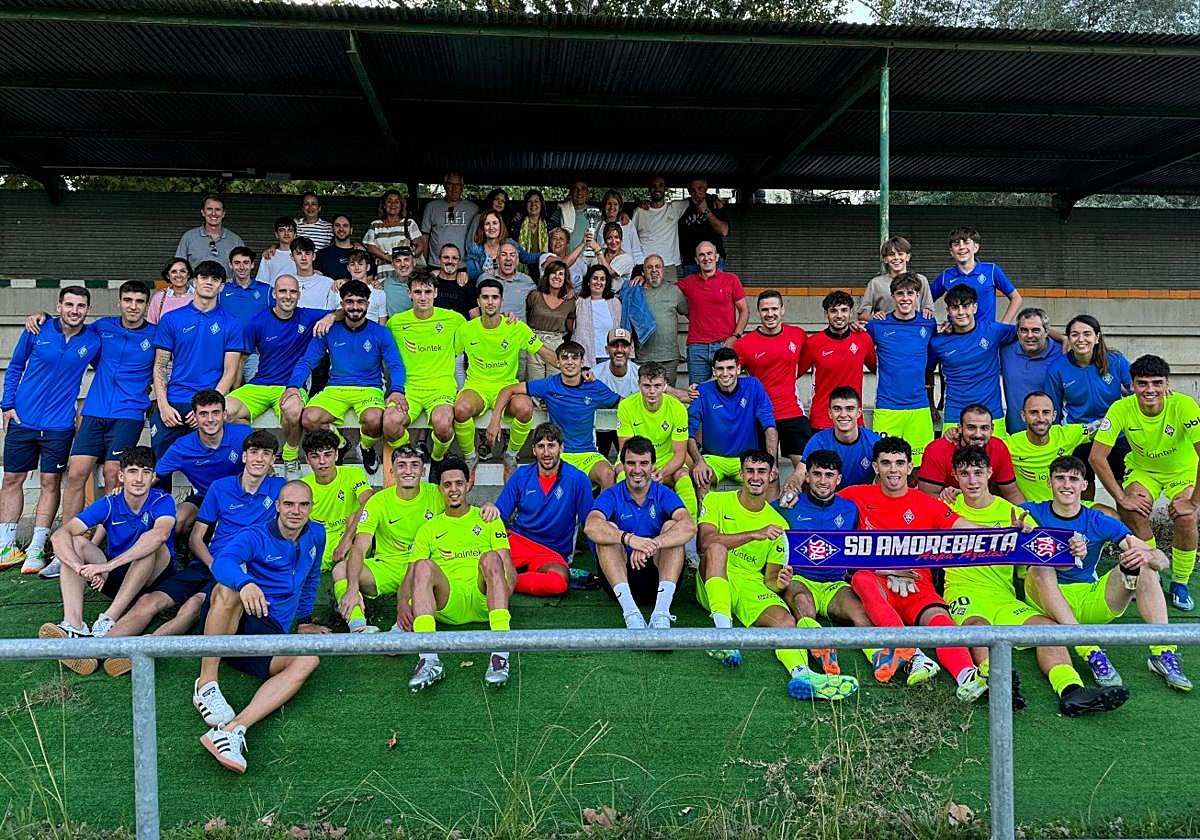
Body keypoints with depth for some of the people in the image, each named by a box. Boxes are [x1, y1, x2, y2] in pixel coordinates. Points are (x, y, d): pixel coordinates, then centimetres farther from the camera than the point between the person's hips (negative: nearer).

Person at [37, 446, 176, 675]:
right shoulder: (109, 504, -6)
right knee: (76, 542, -17)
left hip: (155, 576, -3)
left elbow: (159, 534, -38)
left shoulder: (163, 502, -15)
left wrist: (108, 565, -44)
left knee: (151, 544, -32)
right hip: (115, 578, 4)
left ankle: (107, 622, -37)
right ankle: (73, 626, -37)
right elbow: (60, 535, -18)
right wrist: (81, 568, -38)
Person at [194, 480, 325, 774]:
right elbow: (222, 562, -26)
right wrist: (246, 582, -48)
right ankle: (206, 684, -29)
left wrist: (304, 621, 33)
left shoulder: (316, 535, 12)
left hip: (270, 634, 3)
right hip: (230, 622, -3)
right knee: (227, 590, -37)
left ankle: (233, 729, -47)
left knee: (308, 660, -30)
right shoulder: (255, 538, -4)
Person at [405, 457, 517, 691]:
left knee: (491, 558, -31)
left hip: (484, 601, -1)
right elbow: (411, 574, 12)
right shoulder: (429, 529, 23)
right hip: (447, 606, 1)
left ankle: (500, 653, -44)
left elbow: (508, 568, 10)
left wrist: (504, 592, -12)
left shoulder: (488, 520, 20)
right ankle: (429, 659, -42)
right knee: (423, 566, -28)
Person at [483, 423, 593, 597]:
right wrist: (491, 508, -16)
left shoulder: (578, 480, -3)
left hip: (552, 552, 0)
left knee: (560, 580, -37)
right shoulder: (521, 475, 6)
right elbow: (500, 517, 8)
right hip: (516, 540, 0)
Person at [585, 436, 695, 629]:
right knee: (608, 529, -21)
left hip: (657, 577, 0)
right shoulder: (611, 495, 0)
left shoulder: (664, 495, 1)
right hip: (620, 577, 0)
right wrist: (629, 539, -40)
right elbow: (591, 527, -23)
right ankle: (630, 612, -39)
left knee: (671, 526, -19)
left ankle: (661, 612, -37)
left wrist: (653, 545, -37)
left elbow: (689, 526, -20)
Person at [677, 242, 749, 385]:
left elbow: (744, 311, 7)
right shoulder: (688, 282, 11)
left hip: (725, 345, -1)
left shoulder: (731, 279, 6)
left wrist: (735, 336, -3)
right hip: (696, 348, 2)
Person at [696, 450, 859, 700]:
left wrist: (779, 584, -14)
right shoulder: (716, 501, 4)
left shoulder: (778, 524, 13)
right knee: (717, 548, -32)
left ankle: (802, 673, -54)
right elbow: (704, 543, -16)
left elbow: (770, 578, 12)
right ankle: (722, 630, -42)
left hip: (752, 586, 2)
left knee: (784, 619, -27)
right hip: (715, 585, -2)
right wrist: (755, 534, -25)